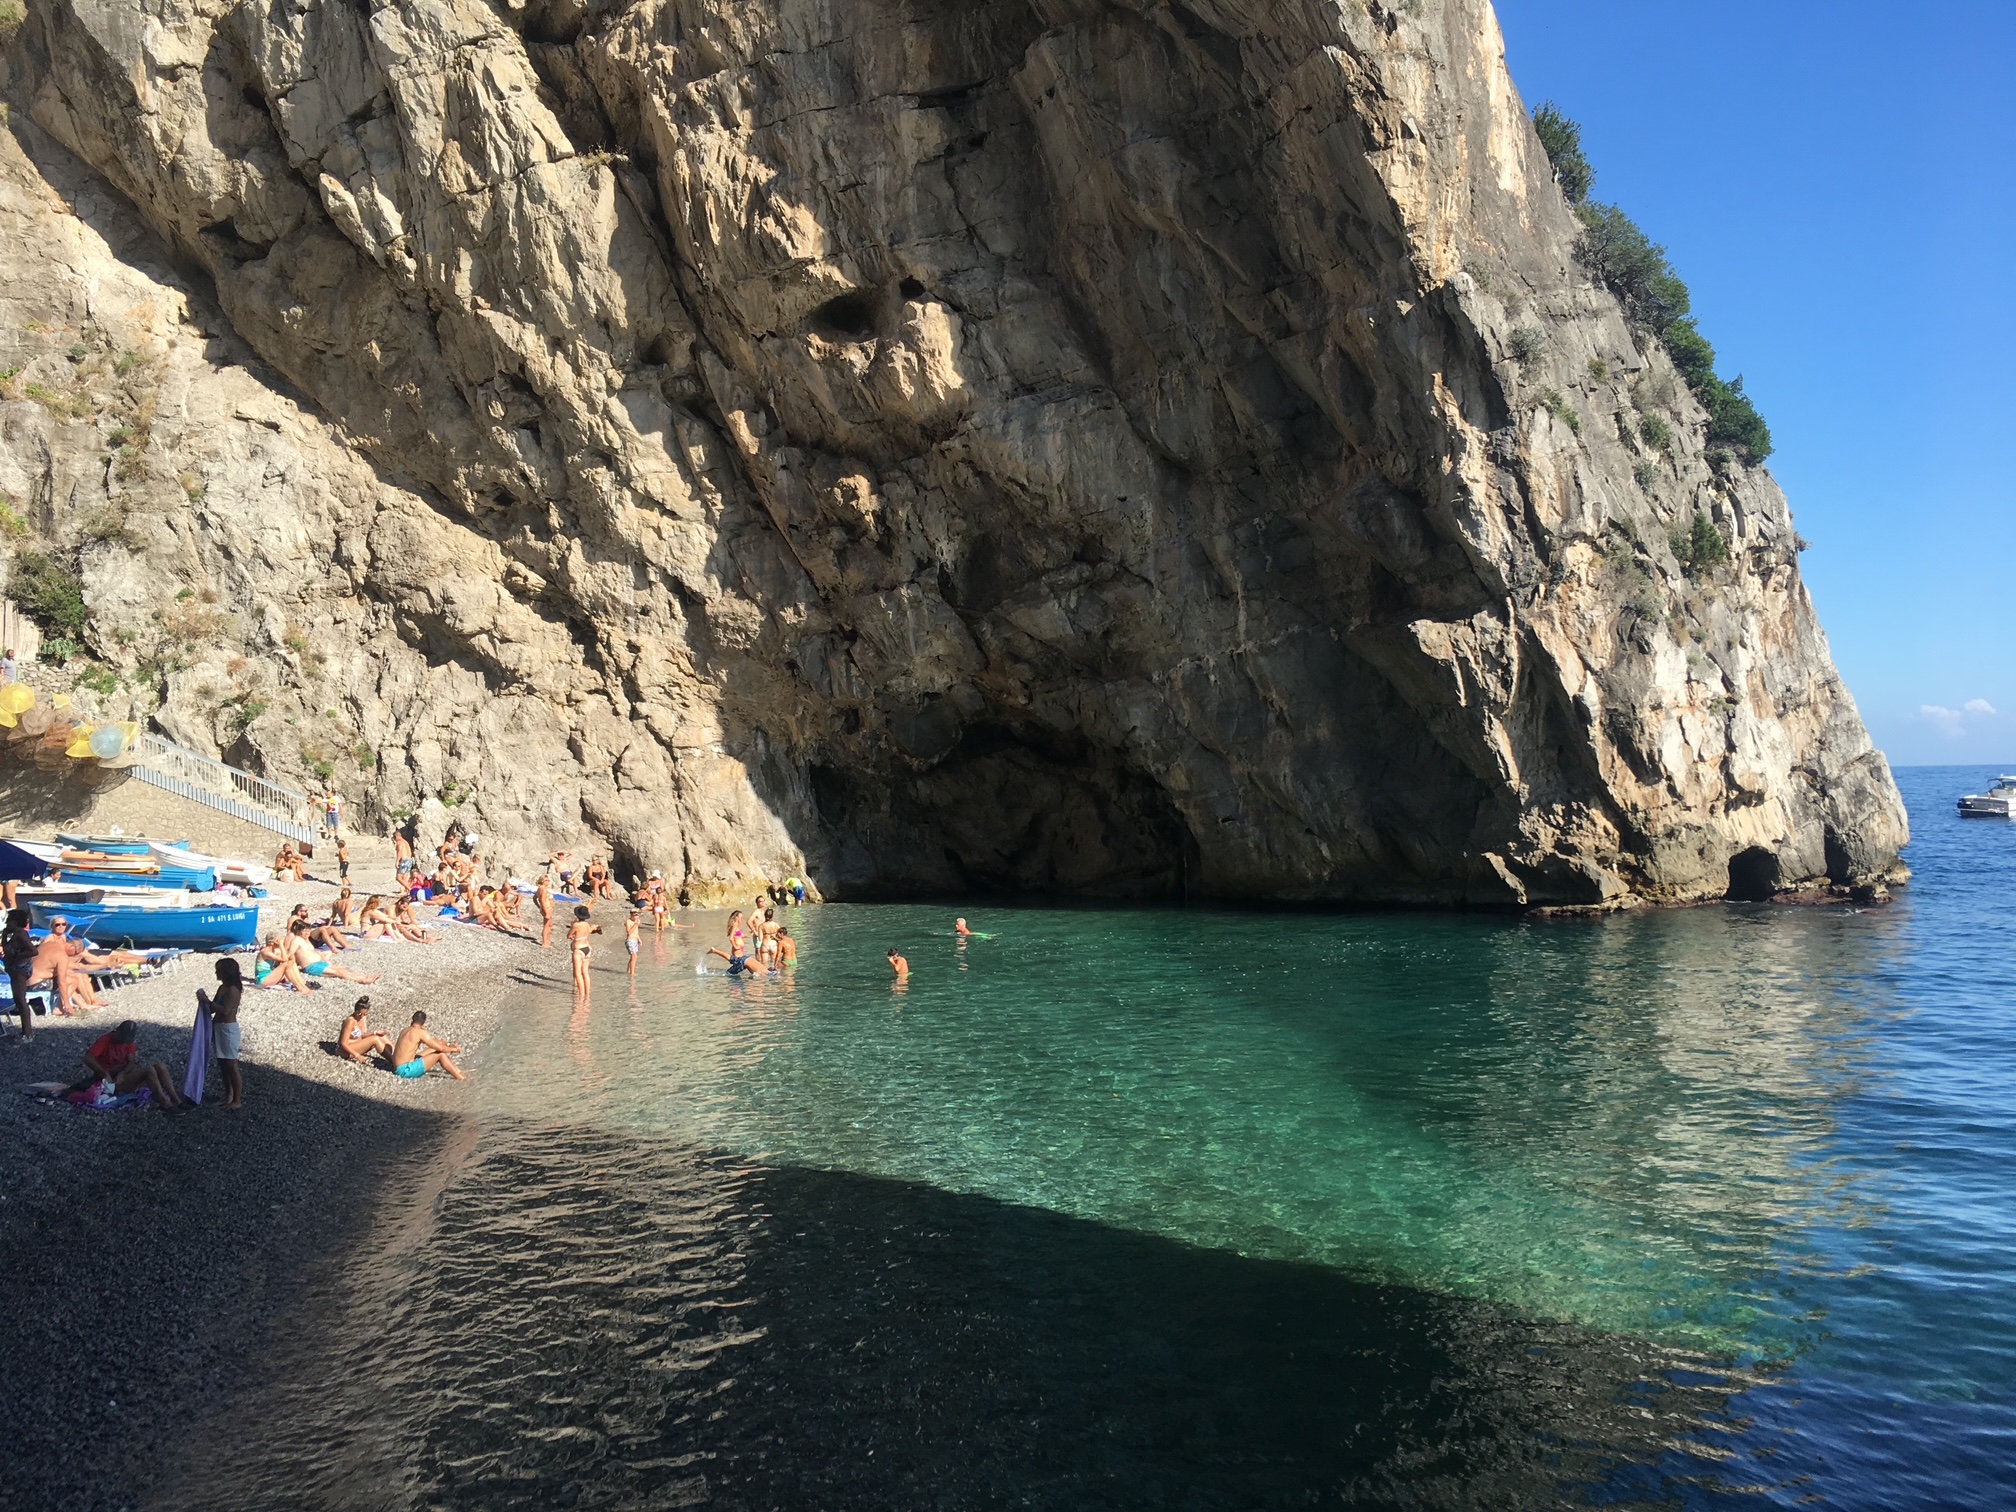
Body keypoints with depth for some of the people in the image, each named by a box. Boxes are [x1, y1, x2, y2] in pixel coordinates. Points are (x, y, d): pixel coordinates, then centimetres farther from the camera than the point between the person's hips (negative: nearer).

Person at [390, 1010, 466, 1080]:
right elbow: (440, 1048, -12)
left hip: (399, 1067, 10)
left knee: (435, 1049, 18)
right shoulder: (420, 1032, -14)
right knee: (441, 1055, -10)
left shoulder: (405, 1030, 13)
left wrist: (448, 1044, 16)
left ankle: (456, 1071, 23)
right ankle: (461, 1078, -8)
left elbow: (433, 1041, 20)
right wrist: (453, 1049, 6)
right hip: (406, 1069, -10)